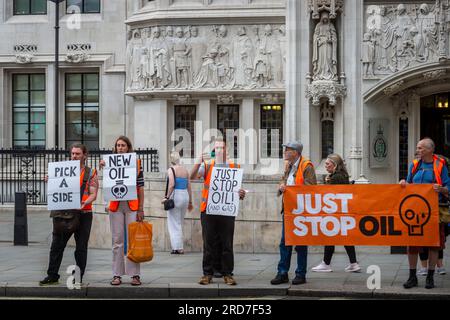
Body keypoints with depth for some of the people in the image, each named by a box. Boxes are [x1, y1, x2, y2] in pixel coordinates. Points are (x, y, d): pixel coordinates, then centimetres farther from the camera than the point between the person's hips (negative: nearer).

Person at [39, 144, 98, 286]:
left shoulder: (91, 173, 5)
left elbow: (93, 194, -3)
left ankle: (79, 277, 9)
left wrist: (84, 203, -22)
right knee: (57, 245, 1)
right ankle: (52, 275, 7)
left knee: (81, 247, 2)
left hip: (83, 214, -2)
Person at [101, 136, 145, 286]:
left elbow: (140, 187, 4)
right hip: (116, 205, 1)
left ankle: (135, 275, 1)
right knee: (117, 240, 3)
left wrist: (141, 209, -1)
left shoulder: (136, 162, 5)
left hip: (132, 205, -1)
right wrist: (103, 167, -19)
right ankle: (117, 275, 6)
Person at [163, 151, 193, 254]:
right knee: (180, 223, 15)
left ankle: (177, 247, -2)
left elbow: (172, 185, -19)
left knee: (174, 223, 1)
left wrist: (167, 197, -12)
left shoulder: (171, 170, -6)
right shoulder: (185, 170, 11)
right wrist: (190, 202, 18)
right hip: (185, 196, 6)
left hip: (176, 195, -6)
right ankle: (180, 247, 15)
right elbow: (189, 187, 12)